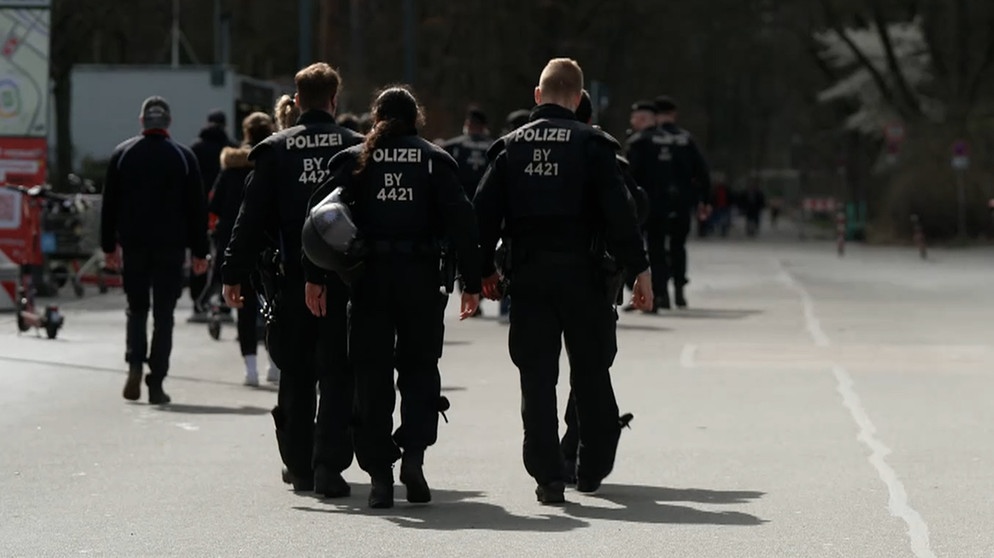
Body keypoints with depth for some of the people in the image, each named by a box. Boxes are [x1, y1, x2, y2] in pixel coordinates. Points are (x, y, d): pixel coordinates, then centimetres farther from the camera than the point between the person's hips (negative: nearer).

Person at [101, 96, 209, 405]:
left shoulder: (122, 154, 3)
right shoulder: (183, 157, 0)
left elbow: (109, 204, 5)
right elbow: (197, 207, 1)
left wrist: (109, 246, 11)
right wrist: (199, 251, 5)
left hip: (134, 243, 1)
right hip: (171, 246, -1)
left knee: (136, 308, 15)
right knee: (163, 314, 2)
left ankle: (135, 364, -7)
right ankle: (156, 384, -2)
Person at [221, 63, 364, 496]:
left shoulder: (275, 149, 2)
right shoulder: (356, 147, 0)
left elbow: (253, 217, -1)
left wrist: (234, 273, 2)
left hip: (293, 278, 1)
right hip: (344, 277, -1)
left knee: (295, 373, 12)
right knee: (337, 372, 1)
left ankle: (299, 465, 18)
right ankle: (328, 465, -10)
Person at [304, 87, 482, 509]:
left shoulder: (355, 161, 5)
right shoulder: (435, 161, 4)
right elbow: (461, 222, -3)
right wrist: (472, 282, -1)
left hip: (369, 279, 0)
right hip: (421, 279, 0)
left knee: (372, 375, 6)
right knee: (419, 366, 12)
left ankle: (379, 473, 2)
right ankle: (414, 453, -9)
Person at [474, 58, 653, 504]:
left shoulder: (511, 146, 5)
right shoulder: (591, 145, -4)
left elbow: (484, 212, 3)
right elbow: (618, 212, -9)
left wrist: (485, 270, 13)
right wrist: (639, 270, -4)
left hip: (528, 277, 2)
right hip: (581, 273, -2)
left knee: (537, 376, 3)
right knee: (591, 374, 12)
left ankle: (547, 476, -2)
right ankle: (592, 468, 18)